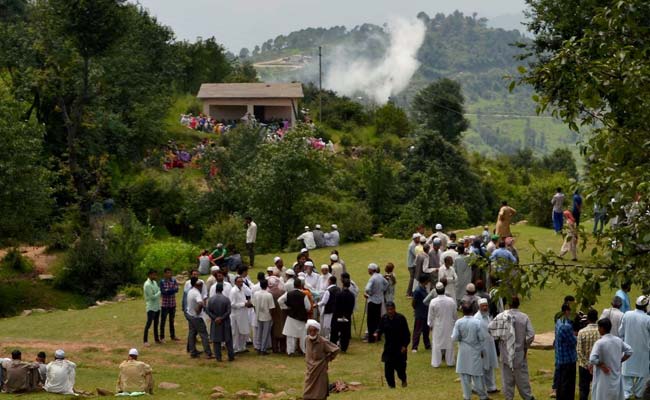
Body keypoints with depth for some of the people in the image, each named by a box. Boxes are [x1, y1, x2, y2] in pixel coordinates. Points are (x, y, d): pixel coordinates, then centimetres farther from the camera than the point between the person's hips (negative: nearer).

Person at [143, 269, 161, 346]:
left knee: (156, 323, 14)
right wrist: (160, 292, -11)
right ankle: (145, 340, -1)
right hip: (151, 307, -8)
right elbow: (152, 297, -20)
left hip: (157, 307, 8)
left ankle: (156, 339, 21)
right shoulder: (147, 284, -18)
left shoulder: (155, 282, 9)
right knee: (149, 323, -6)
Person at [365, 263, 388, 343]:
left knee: (371, 320, -1)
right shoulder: (380, 276, 3)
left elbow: (367, 289, -31)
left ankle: (371, 338, -1)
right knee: (378, 318, 16)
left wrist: (366, 293, -10)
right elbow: (386, 284, 19)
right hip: (380, 300, 8)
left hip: (373, 301, -8)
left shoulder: (372, 279, -21)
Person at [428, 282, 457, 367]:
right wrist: (455, 322, 16)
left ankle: (436, 363, 13)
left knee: (436, 344, 8)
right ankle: (450, 362, 21)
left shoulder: (433, 302, -17)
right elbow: (455, 315, -1)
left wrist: (430, 325, 9)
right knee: (449, 343, 13)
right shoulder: (451, 301, -12)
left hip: (437, 326, -1)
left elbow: (431, 315, -6)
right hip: (449, 326, 1)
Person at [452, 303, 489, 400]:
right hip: (475, 351, 0)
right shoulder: (477, 322, -13)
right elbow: (482, 338, -9)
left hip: (463, 351, 0)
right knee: (477, 375, 8)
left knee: (464, 374, 10)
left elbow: (454, 338, -9)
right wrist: (481, 350, 6)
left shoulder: (459, 322, -11)